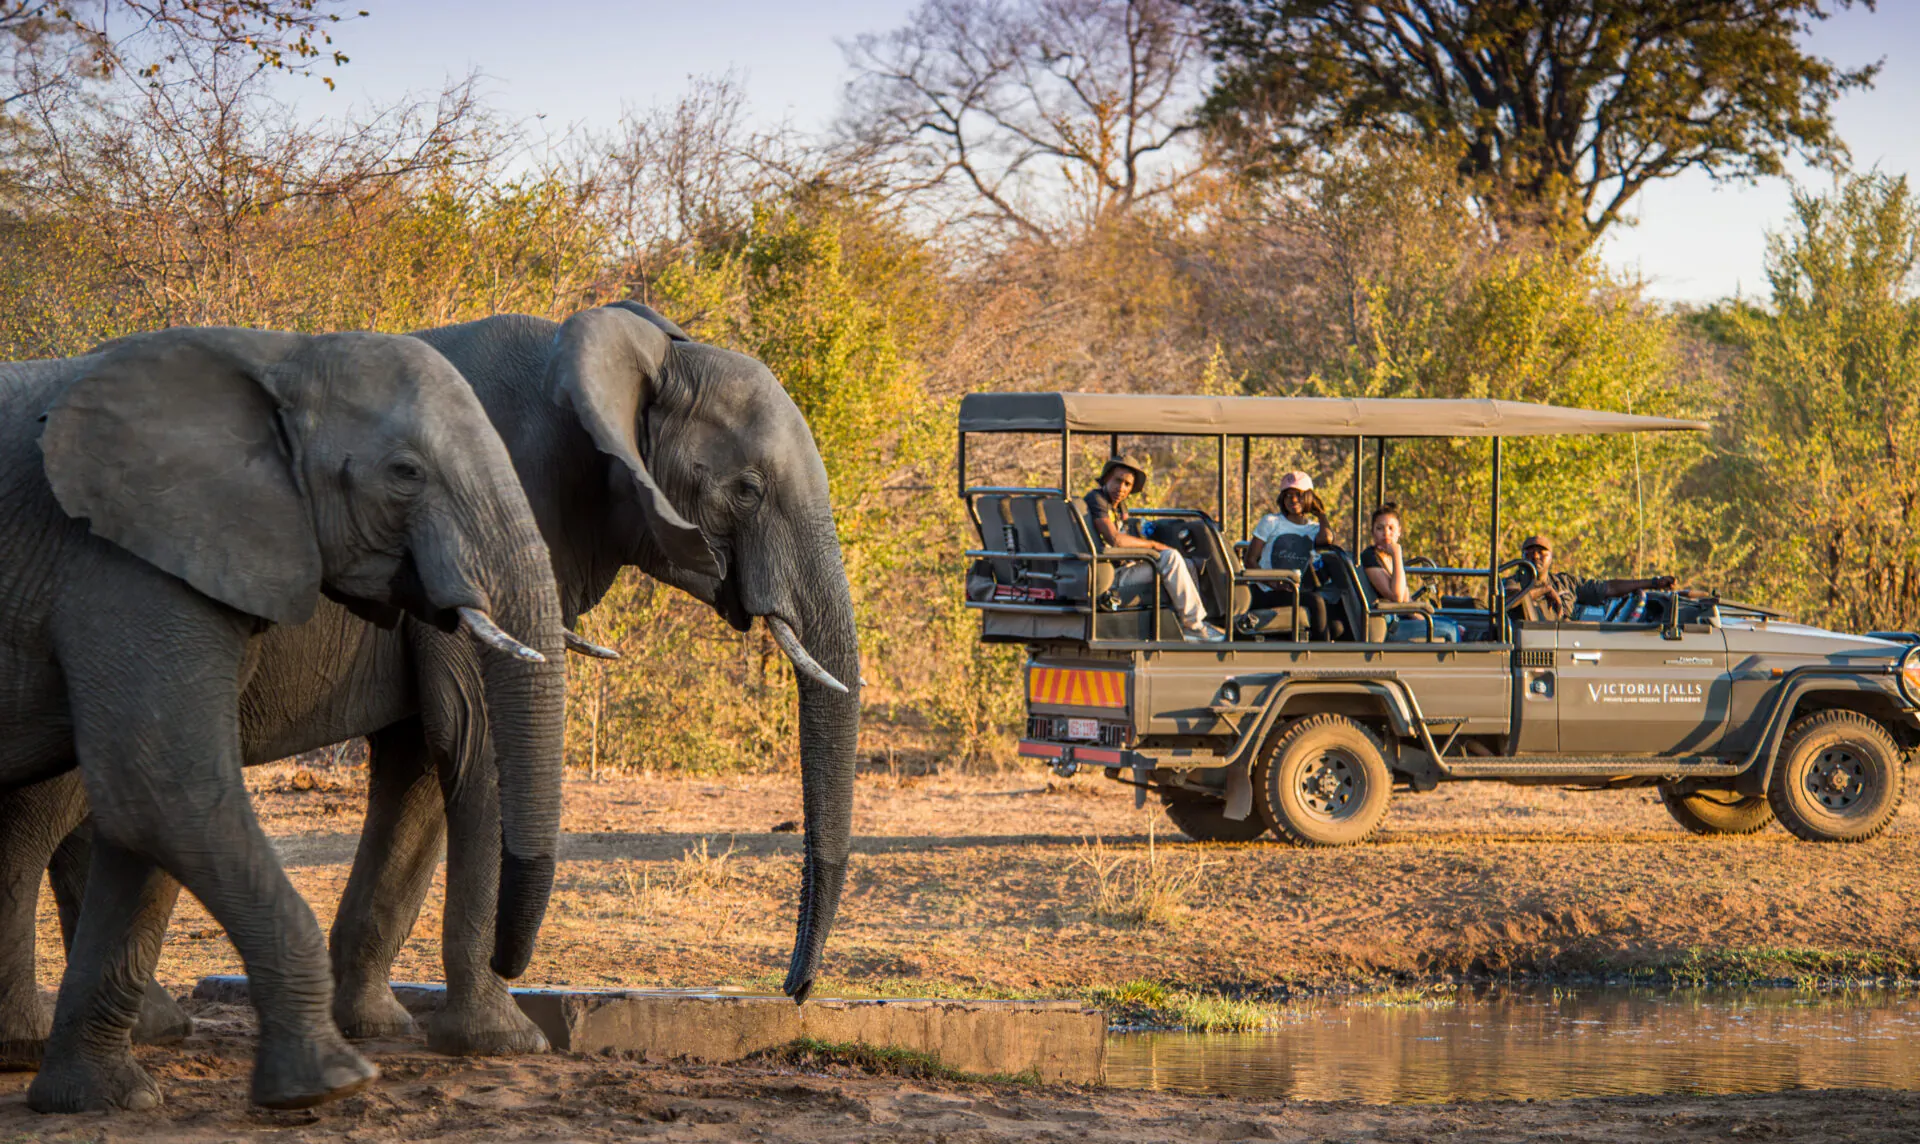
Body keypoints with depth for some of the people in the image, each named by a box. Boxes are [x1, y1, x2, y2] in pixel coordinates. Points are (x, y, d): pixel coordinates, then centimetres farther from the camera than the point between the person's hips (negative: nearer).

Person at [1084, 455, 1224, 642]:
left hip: (1123, 568, 10)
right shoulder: (1096, 499, -11)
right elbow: (1114, 539, -22)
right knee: (1171, 559, -22)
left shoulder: (1119, 505, 19)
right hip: (1112, 575, -10)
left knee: (1186, 565, 12)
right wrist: (1152, 544, -12)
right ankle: (1194, 625, -17)